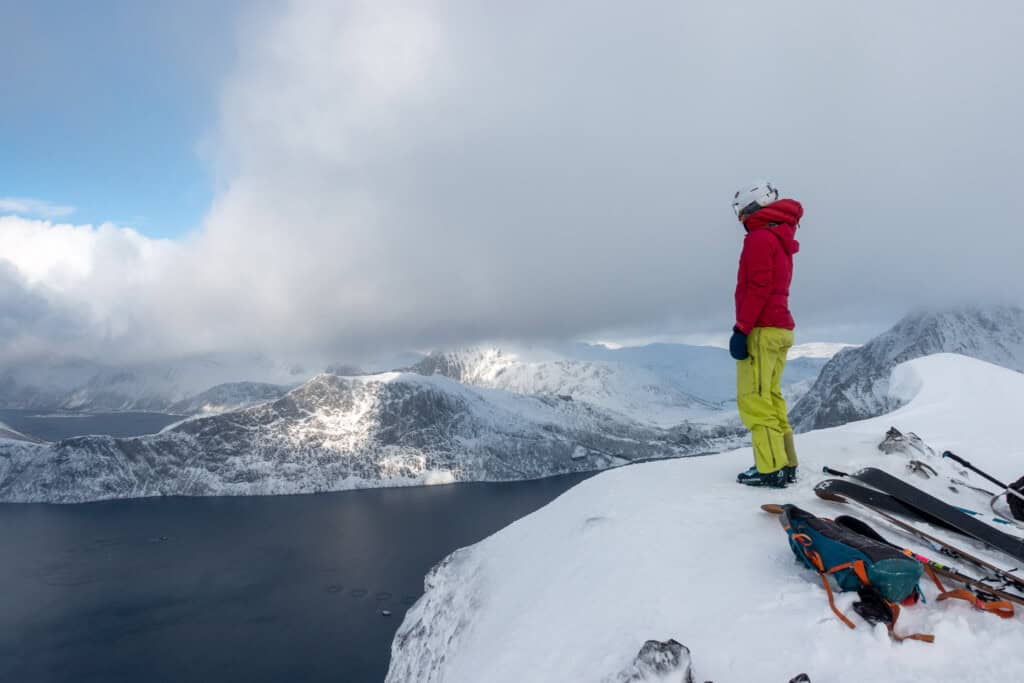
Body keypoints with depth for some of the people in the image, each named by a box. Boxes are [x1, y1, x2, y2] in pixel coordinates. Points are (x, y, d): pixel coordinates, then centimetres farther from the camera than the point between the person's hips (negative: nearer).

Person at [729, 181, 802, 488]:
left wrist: (741, 328, -19)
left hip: (761, 330, -9)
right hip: (780, 329, 9)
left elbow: (758, 288, -18)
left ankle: (772, 469, -8)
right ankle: (786, 465, 13)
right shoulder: (782, 242, 22)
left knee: (754, 400, -8)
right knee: (771, 398, 11)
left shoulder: (759, 237, -8)